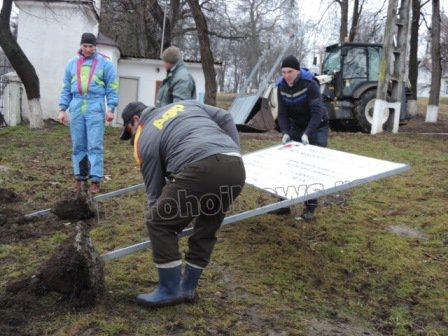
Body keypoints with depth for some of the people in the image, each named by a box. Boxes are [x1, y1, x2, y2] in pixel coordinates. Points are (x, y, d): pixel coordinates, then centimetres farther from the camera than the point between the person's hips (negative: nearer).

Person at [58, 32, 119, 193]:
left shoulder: (105, 63, 3)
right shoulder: (72, 63, 13)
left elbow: (112, 88, 2)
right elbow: (66, 88, 16)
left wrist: (110, 108, -7)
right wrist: (62, 109, 9)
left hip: (95, 108, -4)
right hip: (76, 108, 4)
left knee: (95, 146, -6)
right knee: (78, 145, 6)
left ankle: (95, 180, -3)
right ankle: (80, 176, 15)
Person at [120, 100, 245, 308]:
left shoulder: (144, 139, 18)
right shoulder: (186, 105, 33)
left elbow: (154, 190, 18)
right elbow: (226, 118, 25)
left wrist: (162, 220, 28)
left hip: (200, 169, -7)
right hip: (236, 167, 7)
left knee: (159, 224, 11)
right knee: (207, 228, 24)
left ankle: (170, 290, 17)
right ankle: (188, 287, 32)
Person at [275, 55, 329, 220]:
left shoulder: (310, 84, -24)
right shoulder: (281, 86, -8)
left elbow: (317, 111, -29)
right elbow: (282, 113, -7)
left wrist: (307, 133, -40)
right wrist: (285, 132, -23)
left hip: (316, 128, -5)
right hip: (296, 127, 5)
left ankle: (310, 206, 0)